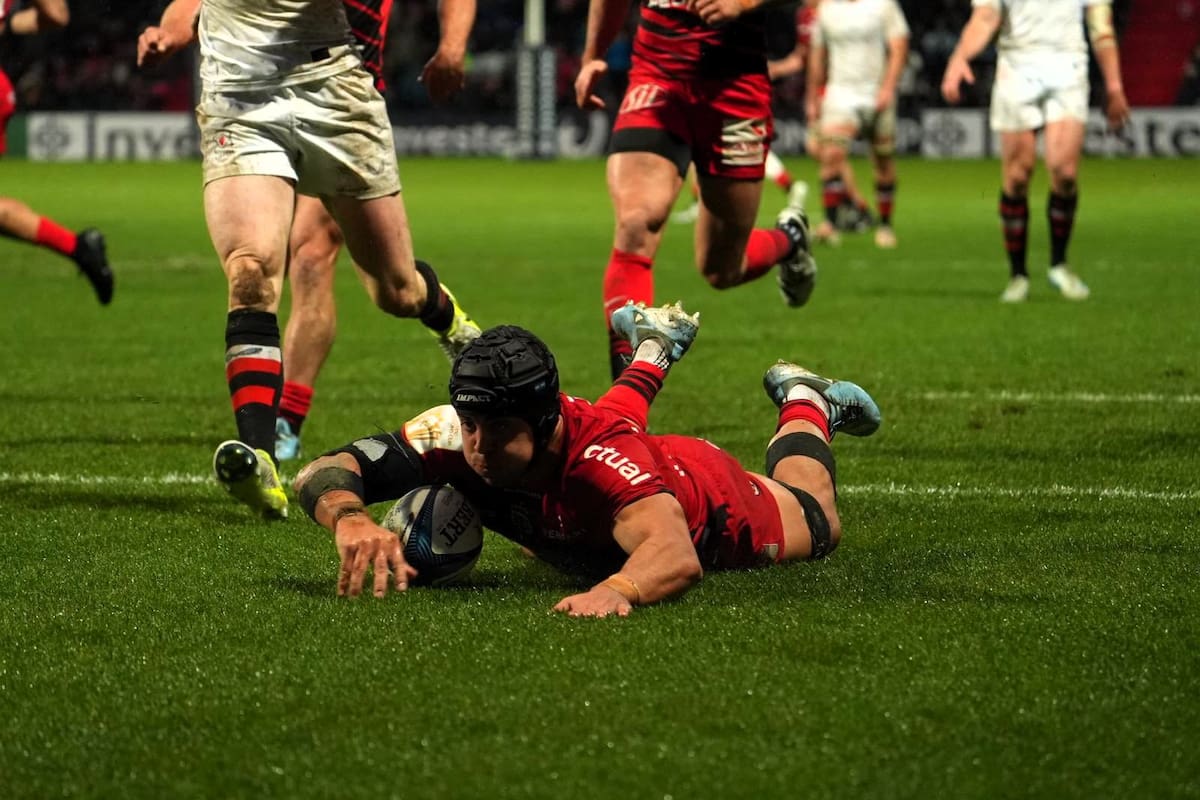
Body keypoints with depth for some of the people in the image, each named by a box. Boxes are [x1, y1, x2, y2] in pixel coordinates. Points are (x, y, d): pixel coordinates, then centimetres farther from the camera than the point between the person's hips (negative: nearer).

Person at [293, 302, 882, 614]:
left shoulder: (599, 456, -53)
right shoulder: (455, 436, -42)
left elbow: (678, 555, -67)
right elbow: (322, 472, -44)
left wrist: (619, 588, -89)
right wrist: (350, 522, -67)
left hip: (711, 494, -4)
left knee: (816, 526, 28)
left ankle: (805, 404, 55)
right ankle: (653, 351, 57)